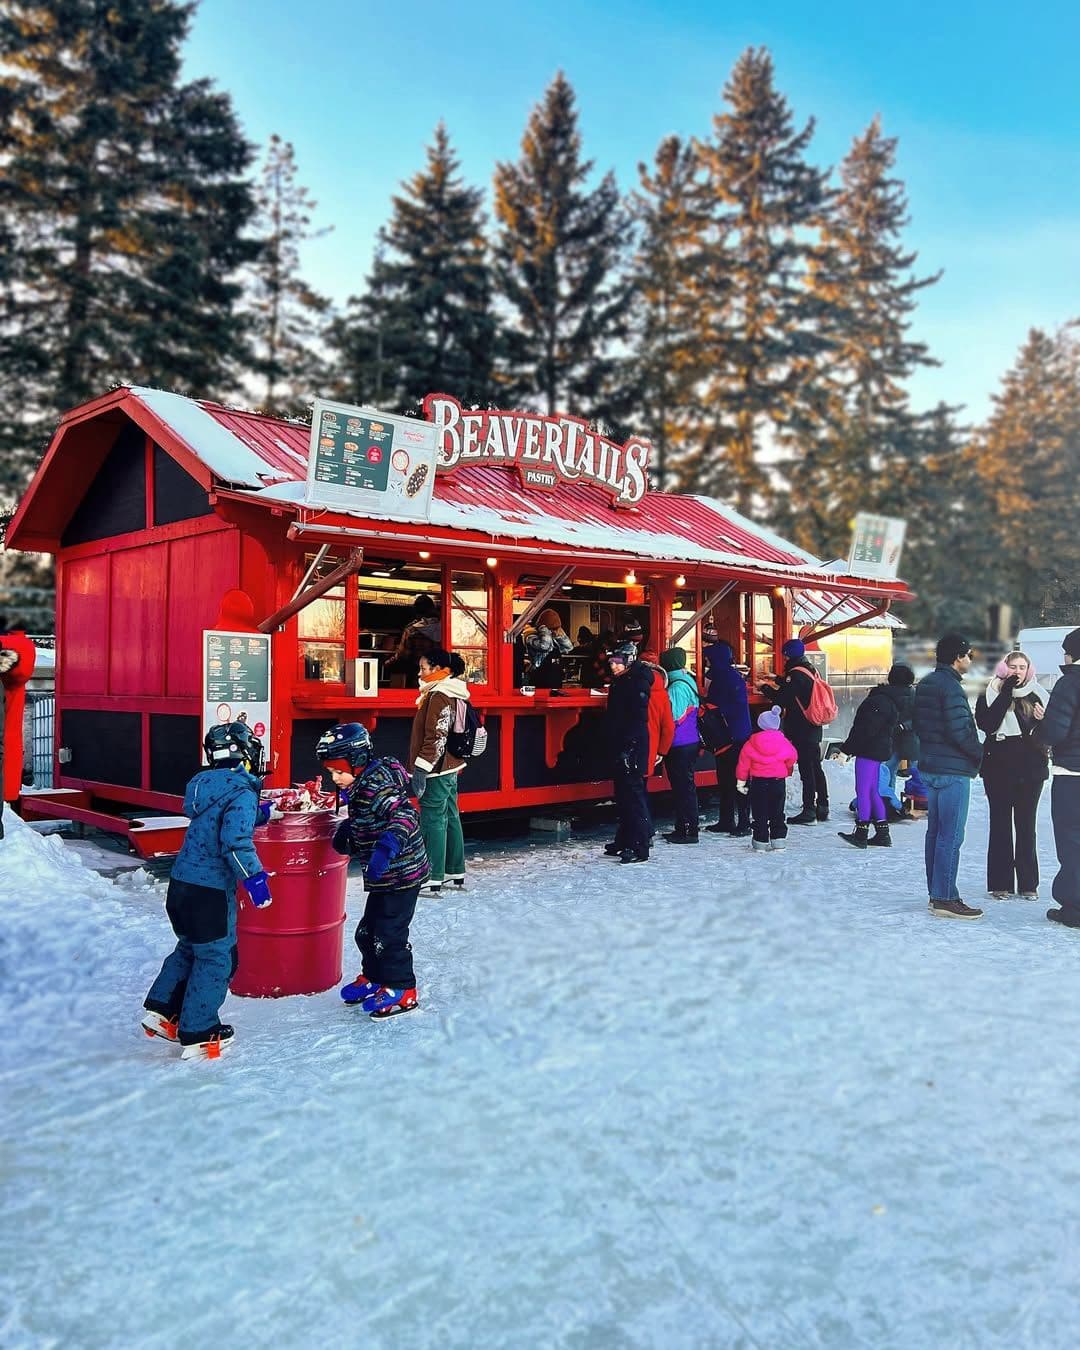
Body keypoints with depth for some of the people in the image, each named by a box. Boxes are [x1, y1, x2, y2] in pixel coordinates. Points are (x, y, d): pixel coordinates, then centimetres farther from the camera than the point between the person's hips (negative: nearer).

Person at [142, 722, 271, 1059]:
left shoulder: (203, 784, 11)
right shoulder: (242, 794, -15)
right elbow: (236, 842, -26)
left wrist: (261, 813, 25)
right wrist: (255, 878, -22)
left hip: (181, 883, 8)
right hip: (211, 891, -8)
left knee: (190, 947, 25)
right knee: (217, 958, 4)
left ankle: (162, 1010, 27)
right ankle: (198, 1036, 11)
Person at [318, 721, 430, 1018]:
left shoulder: (376, 787, -24)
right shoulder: (359, 788, 6)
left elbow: (405, 815, -37)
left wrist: (387, 846, -48)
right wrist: (346, 831, 5)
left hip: (402, 874, -10)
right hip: (384, 877, 10)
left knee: (389, 934, -2)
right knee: (367, 931, 19)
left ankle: (402, 990, 12)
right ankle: (373, 977, 37)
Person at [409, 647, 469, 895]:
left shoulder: (439, 695, -16)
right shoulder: (453, 694, 14)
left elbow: (436, 737, -22)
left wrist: (421, 768, -21)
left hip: (436, 771, -10)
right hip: (449, 768, 10)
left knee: (433, 821, -5)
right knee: (450, 817, 15)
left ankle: (433, 880, 0)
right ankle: (456, 873, 23)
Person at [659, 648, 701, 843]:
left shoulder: (677, 687, -17)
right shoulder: (688, 681, 13)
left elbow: (672, 717, -19)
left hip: (680, 746, -10)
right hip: (690, 743, 10)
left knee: (683, 787, -3)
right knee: (681, 786, 15)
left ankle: (688, 831, 2)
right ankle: (683, 828, 22)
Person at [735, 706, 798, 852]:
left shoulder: (751, 744, -6)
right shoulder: (784, 743, -2)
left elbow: (743, 763, -3)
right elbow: (792, 760, 12)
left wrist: (740, 781, 5)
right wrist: (788, 772, 32)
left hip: (758, 782, -1)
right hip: (778, 781, 2)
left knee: (759, 814, 5)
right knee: (777, 812, 12)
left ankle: (761, 841, 5)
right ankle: (779, 839, 9)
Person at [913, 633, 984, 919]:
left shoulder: (924, 684, 13)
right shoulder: (951, 686, -17)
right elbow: (959, 731, -21)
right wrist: (979, 753, -6)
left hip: (929, 766, 10)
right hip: (953, 770, -10)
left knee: (935, 831, 14)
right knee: (951, 836, -6)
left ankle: (936, 894, 20)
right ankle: (945, 899, -3)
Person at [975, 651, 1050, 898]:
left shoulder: (1037, 695, 9)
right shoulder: (990, 694, 0)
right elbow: (986, 724, -17)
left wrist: (1041, 720, -10)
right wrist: (1006, 693, -19)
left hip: (1030, 769, 3)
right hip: (999, 769, -2)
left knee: (1026, 825, 7)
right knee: (1000, 825, 2)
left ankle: (1028, 883, 15)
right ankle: (1001, 883, 9)